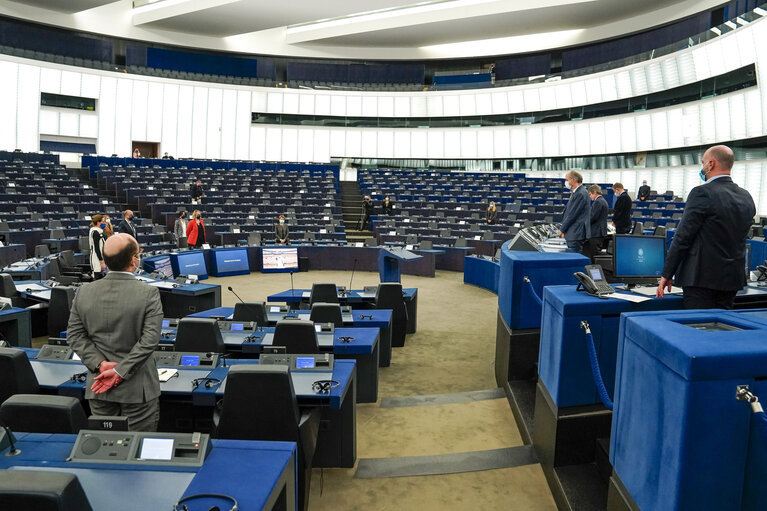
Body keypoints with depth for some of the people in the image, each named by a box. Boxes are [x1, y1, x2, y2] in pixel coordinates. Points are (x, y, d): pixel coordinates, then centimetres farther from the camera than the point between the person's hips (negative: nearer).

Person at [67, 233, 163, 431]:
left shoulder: (84, 292, -1)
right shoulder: (149, 294, -15)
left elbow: (74, 335, 0)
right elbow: (150, 340, -19)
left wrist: (101, 364, -7)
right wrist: (120, 371, -14)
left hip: (98, 388, 4)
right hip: (137, 388, -4)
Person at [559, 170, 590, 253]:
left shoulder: (580, 194, -16)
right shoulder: (575, 193, 16)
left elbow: (572, 214, -18)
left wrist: (562, 229, -10)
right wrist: (563, 228, 13)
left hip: (576, 234, -10)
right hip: (573, 234, 10)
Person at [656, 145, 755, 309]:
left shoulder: (702, 193, -13)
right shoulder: (747, 197, 9)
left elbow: (682, 237, -13)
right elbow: (739, 239, 14)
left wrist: (667, 275, -9)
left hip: (702, 278, -7)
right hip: (733, 279, 8)